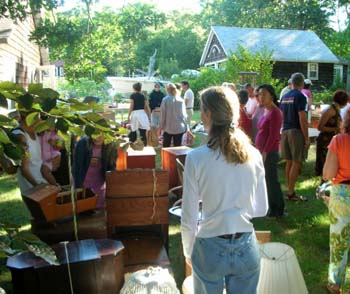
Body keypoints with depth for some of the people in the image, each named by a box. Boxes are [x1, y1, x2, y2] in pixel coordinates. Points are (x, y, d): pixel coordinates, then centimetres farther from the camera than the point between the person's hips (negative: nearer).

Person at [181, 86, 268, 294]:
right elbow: (262, 209, 3)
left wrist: (188, 251, 5)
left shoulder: (196, 158, -16)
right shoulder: (254, 156, -7)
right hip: (246, 247, 3)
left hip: (211, 248, -2)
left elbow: (189, 219, -11)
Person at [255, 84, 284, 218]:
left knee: (271, 180, 1)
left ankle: (276, 210, 15)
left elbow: (273, 136, -18)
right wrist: (261, 152, 13)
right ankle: (269, 206, 29)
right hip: (262, 151, 9)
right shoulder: (266, 111, 11)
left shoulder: (275, 112, -15)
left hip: (269, 152, -9)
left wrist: (265, 152, -18)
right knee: (265, 180, 16)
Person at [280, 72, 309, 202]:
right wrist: (307, 138, -13)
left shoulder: (284, 97, 12)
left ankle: (289, 190, 20)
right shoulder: (300, 96, -11)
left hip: (285, 131, 7)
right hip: (296, 132, -7)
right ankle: (291, 193, 1)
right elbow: (302, 118, -16)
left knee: (289, 162, 13)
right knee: (296, 163, -2)